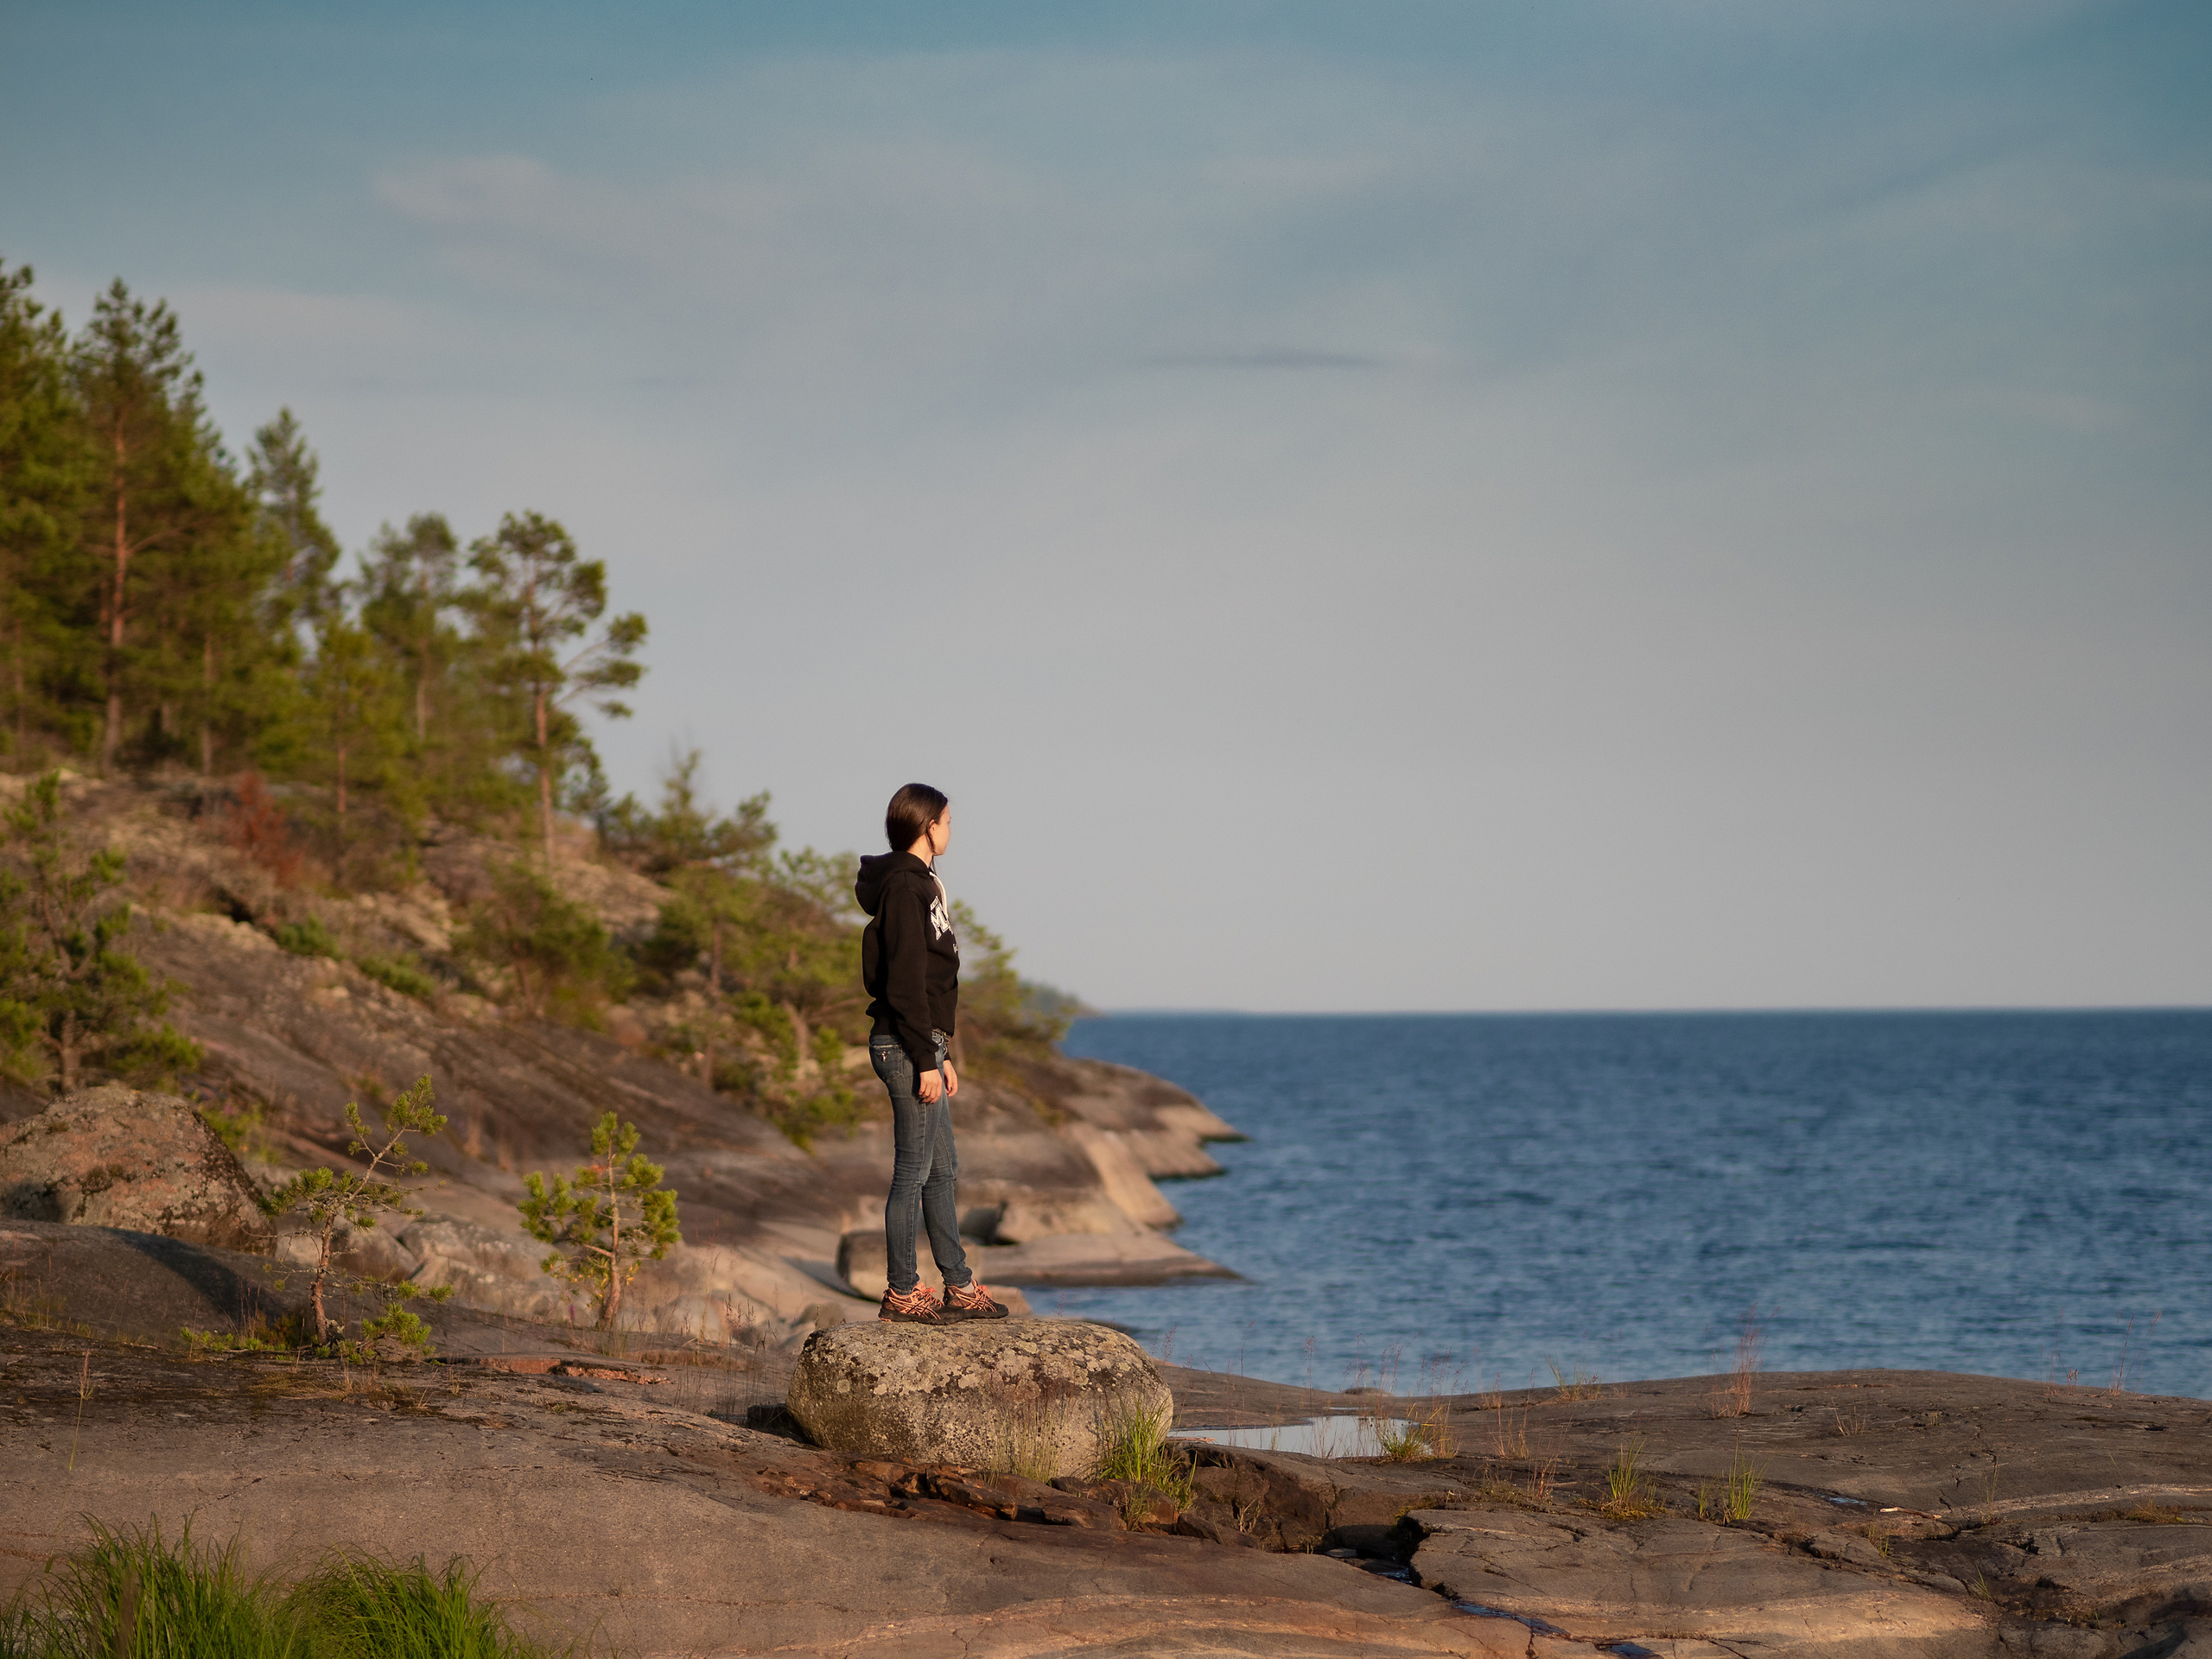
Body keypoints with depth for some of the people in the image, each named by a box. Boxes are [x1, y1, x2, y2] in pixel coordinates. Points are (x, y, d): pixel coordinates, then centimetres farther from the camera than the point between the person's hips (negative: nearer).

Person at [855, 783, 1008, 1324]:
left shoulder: (921, 884, 17)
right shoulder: (903, 887, -14)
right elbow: (904, 985, -20)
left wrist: (941, 1054, 22)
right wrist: (927, 1060, -20)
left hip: (921, 1045, 11)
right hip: (907, 1047, -11)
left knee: (943, 1171, 13)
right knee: (913, 1172, -5)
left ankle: (959, 1289, 18)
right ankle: (901, 1294, 0)